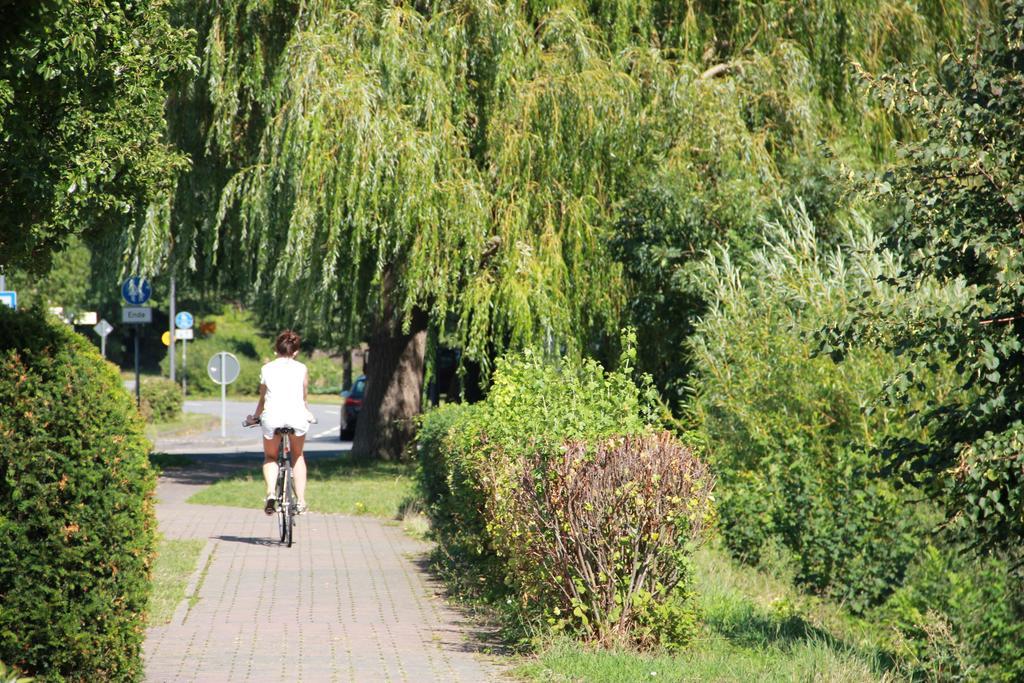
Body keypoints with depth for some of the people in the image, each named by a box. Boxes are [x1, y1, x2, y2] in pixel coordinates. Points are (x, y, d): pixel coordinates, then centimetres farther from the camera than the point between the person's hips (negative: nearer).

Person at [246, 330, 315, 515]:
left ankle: (271, 492, -5)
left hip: (272, 416, 0)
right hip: (296, 416, 0)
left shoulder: (267, 369, 12)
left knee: (270, 457, 21)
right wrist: (308, 414, 40)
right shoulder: (301, 369, 12)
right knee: (298, 456, 25)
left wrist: (254, 417, 35)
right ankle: (301, 499, 14)